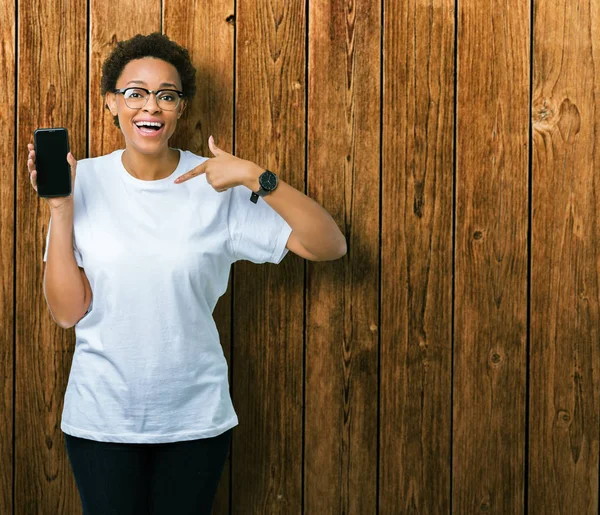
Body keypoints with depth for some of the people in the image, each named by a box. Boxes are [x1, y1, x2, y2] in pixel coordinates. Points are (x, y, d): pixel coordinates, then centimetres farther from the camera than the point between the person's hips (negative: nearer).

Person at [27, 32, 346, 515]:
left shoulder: (218, 186, -8)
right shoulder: (86, 180, -6)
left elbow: (329, 246, -14)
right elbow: (68, 311, -8)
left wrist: (257, 177, -24)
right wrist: (59, 208, -16)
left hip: (195, 417, 0)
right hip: (101, 416, 0)